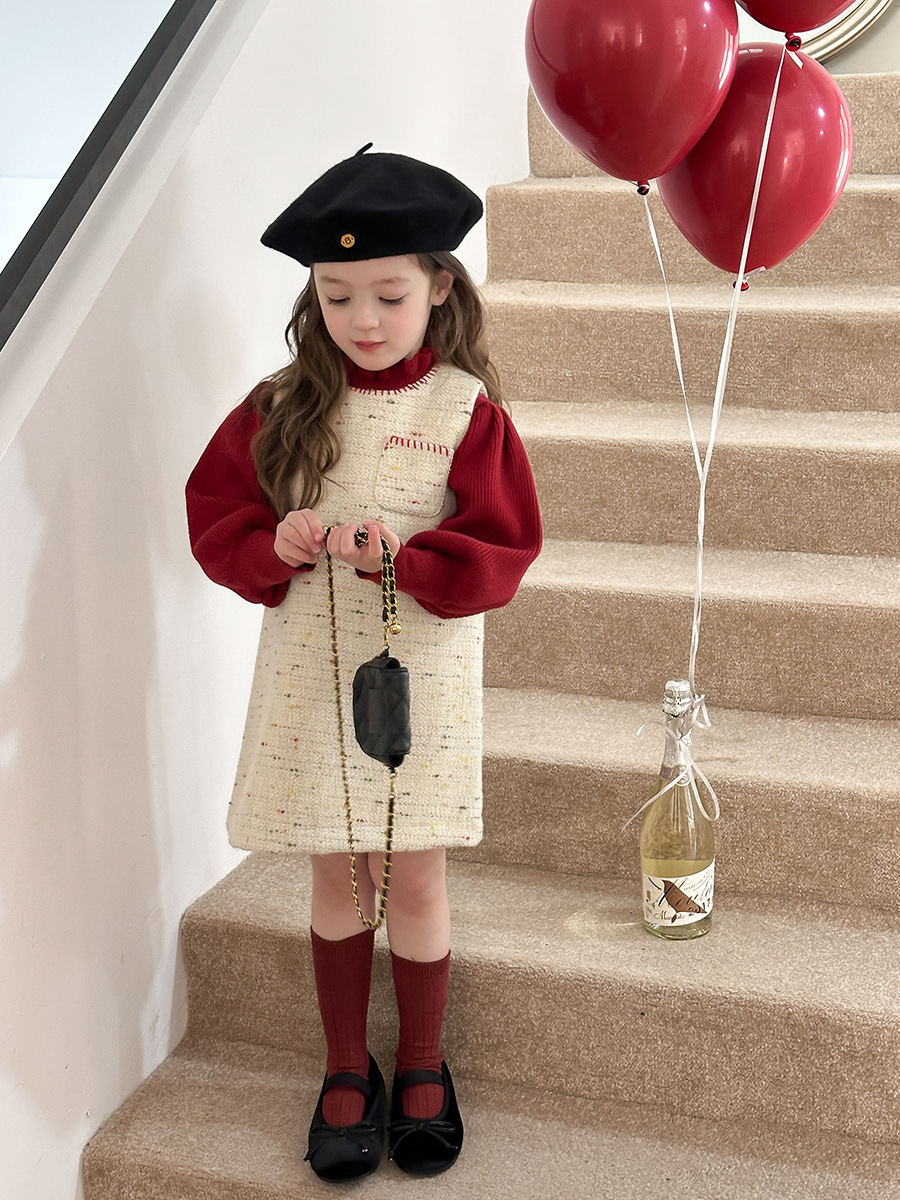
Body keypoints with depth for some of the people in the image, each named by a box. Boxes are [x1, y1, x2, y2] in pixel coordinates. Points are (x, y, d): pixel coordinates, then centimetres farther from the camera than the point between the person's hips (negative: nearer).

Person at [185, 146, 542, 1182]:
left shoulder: (465, 409, -6)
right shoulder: (282, 407, 0)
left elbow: (501, 552, -9)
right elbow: (214, 521, 2)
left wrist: (405, 555, -25)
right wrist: (276, 544, -18)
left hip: (423, 674, -2)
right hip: (310, 671, 2)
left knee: (414, 875, 5)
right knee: (336, 873, 11)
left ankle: (421, 1068, 28)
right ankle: (347, 1071, 30)